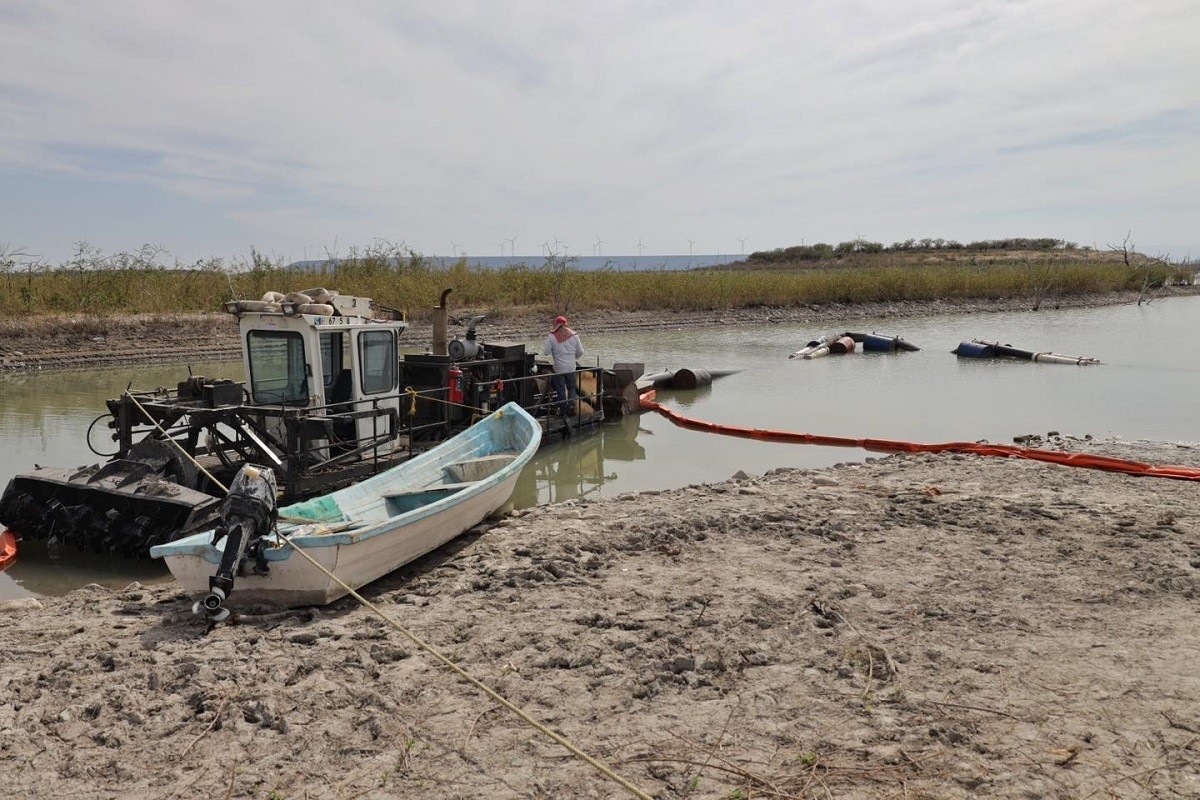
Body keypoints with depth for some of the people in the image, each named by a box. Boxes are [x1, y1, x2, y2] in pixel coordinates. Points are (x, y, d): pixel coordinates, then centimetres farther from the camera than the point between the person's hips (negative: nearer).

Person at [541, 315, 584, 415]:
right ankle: (572, 407, 7)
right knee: (571, 388, 17)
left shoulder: (552, 336, -12)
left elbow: (546, 352, -10)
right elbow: (580, 352, 2)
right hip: (571, 368, 2)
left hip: (558, 369, -2)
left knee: (560, 390, 10)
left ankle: (564, 411, 15)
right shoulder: (574, 335, -4)